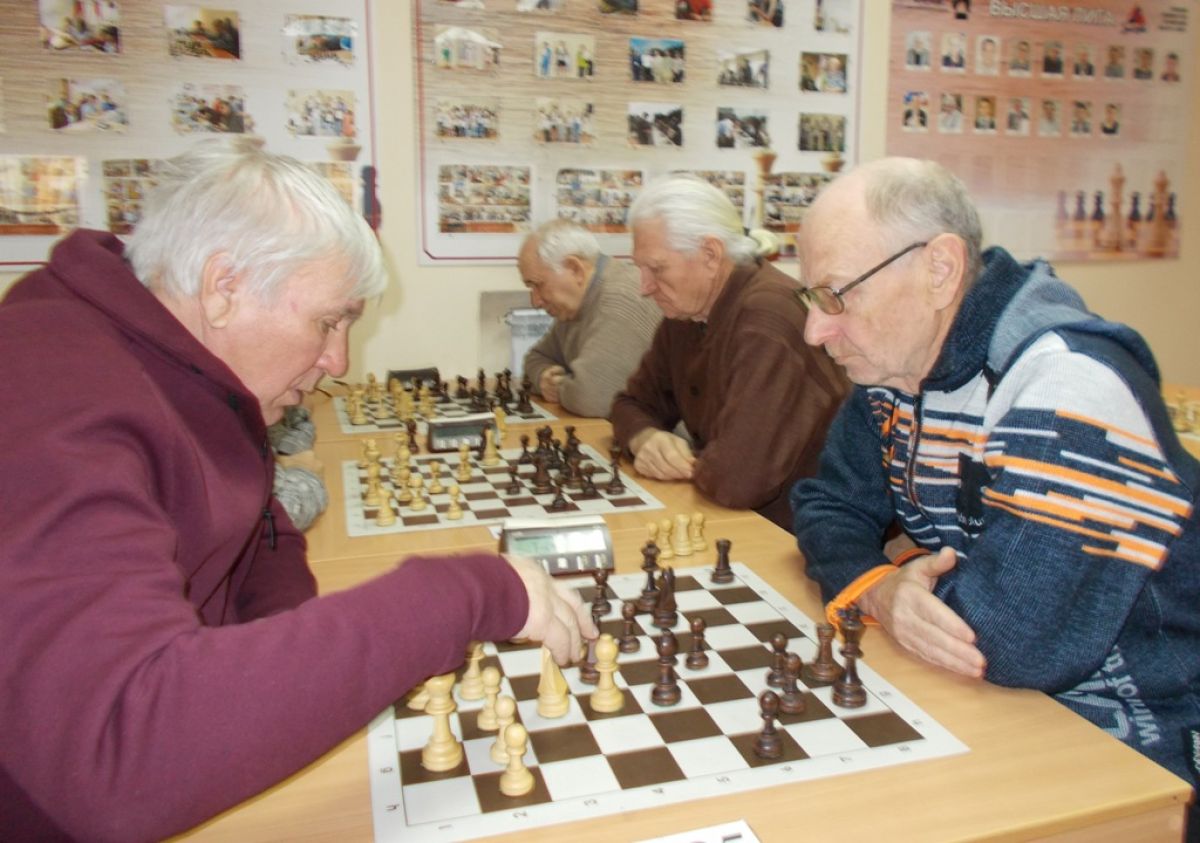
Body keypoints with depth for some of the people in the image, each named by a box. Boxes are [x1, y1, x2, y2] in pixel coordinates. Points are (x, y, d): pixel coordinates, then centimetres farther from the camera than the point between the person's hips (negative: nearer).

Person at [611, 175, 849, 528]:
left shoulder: (768, 320, -26)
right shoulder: (685, 312, 3)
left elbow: (735, 479, -34)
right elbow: (635, 403, 14)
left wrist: (685, 463, -11)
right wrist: (646, 439, -9)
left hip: (791, 536, -8)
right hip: (734, 521, 8)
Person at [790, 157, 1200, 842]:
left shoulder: (1069, 387, -27)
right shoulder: (898, 366, -1)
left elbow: (1015, 636, -33)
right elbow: (830, 506, 5)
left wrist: (896, 587, -14)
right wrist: (882, 590, -17)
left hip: (1126, 742, -6)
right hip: (980, 694, 7)